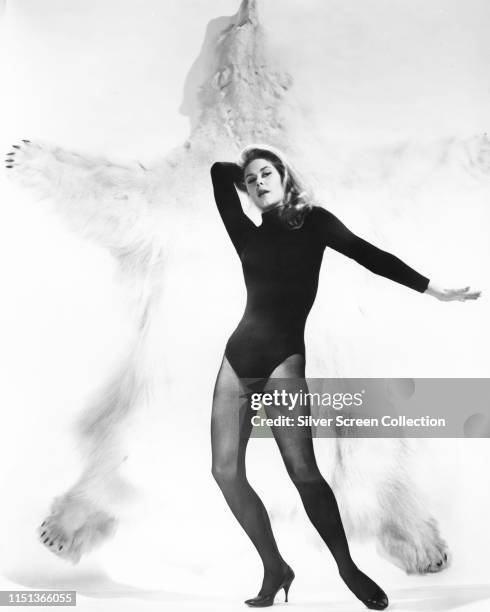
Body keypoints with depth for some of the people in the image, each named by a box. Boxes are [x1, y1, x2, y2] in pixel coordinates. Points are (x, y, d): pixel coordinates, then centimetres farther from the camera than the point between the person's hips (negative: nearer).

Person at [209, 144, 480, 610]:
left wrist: (434, 290, -2)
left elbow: (367, 254, 2)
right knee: (225, 470, -2)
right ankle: (275, 569, 16)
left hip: (283, 356, -4)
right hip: (239, 355, 5)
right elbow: (219, 171, 20)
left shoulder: (312, 222, 8)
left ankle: (348, 568, 8)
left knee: (303, 471, -15)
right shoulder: (248, 236, 15)